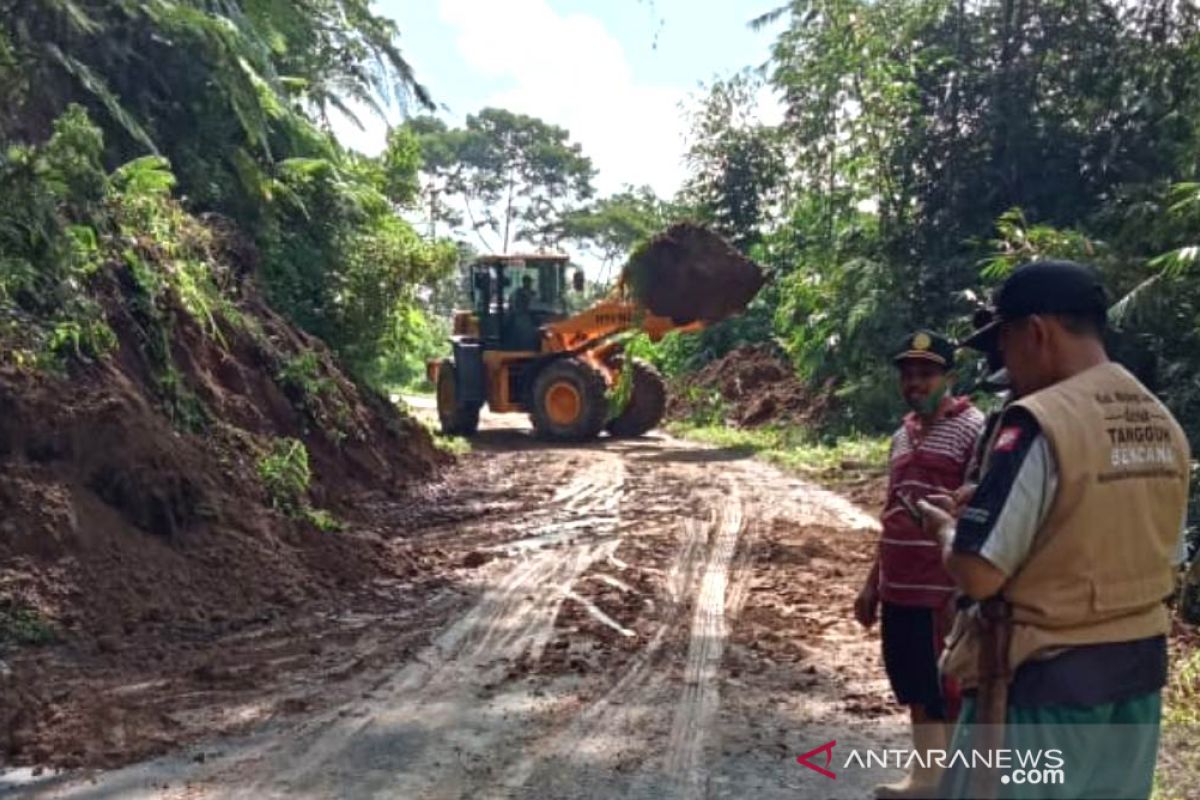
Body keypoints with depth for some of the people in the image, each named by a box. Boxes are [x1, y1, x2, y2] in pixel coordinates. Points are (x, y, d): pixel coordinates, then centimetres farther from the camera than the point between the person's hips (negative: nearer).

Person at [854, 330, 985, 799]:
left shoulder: (972, 429, -10)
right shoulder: (902, 435, 13)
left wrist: (965, 593, -22)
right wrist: (872, 583, 20)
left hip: (943, 592, -7)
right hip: (899, 589, 8)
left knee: (949, 694, 1)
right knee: (916, 690, 17)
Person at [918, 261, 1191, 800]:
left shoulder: (1040, 422, -20)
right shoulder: (1164, 425, 4)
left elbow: (976, 575, -22)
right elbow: (1163, 560, 14)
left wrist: (944, 526, -1)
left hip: (1044, 683, -7)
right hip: (1138, 676, 8)